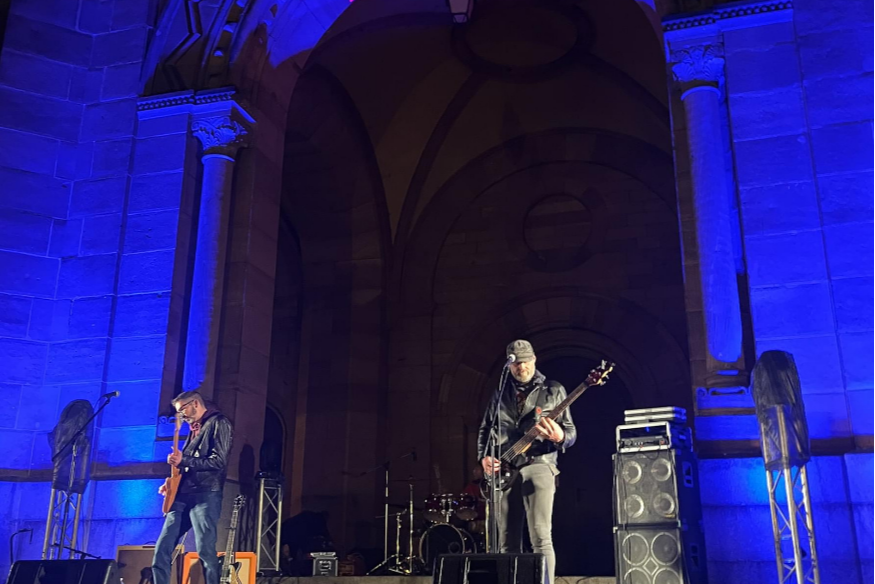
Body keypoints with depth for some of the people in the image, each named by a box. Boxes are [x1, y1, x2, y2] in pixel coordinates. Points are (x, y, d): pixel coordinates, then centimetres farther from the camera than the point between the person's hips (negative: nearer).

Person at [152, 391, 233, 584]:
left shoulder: (218, 423, -3)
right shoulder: (194, 428, 24)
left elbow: (219, 461, -14)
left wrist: (183, 461, -15)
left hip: (205, 496, -9)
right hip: (183, 496, 9)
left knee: (205, 551, -11)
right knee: (162, 549, 3)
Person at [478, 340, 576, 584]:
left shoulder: (553, 390, 6)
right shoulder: (500, 394, 16)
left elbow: (571, 432, 4)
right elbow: (485, 430, 20)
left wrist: (560, 437, -19)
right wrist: (484, 457, 2)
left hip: (539, 465, -4)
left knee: (541, 538, -13)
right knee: (507, 543, 5)